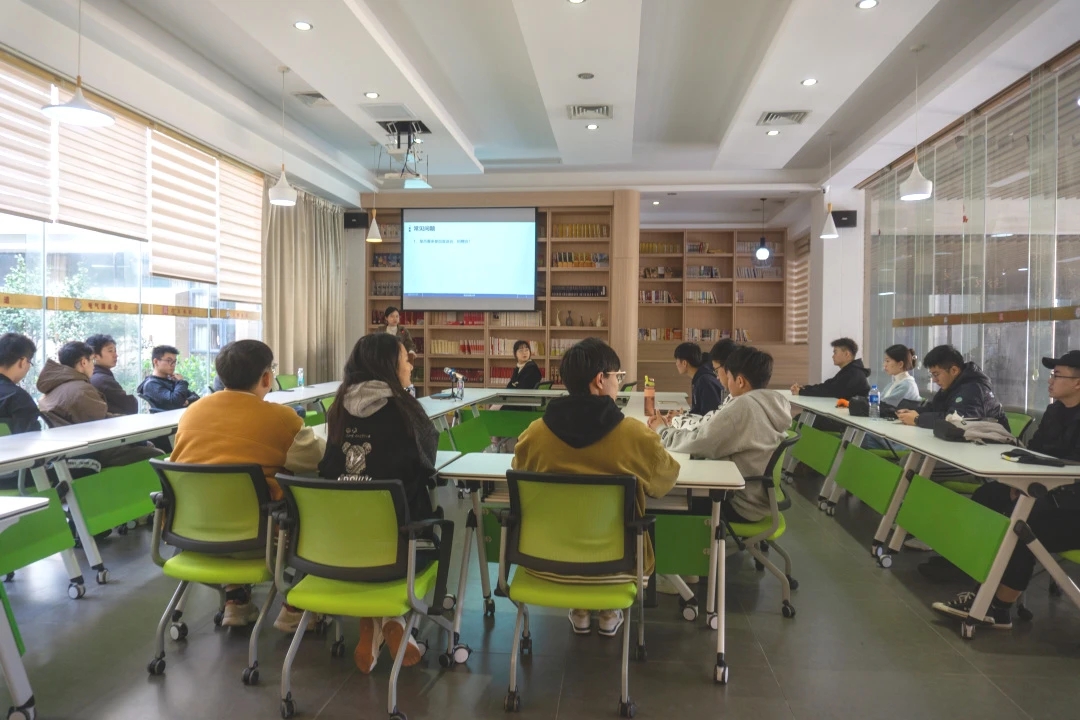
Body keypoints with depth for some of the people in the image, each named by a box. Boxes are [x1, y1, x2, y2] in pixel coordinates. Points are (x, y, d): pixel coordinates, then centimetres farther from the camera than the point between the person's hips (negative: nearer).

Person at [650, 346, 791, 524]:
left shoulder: (743, 407, -25)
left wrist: (663, 430, -4)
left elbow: (696, 443, -21)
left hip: (744, 505, -8)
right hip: (764, 496, 8)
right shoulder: (775, 404, 1)